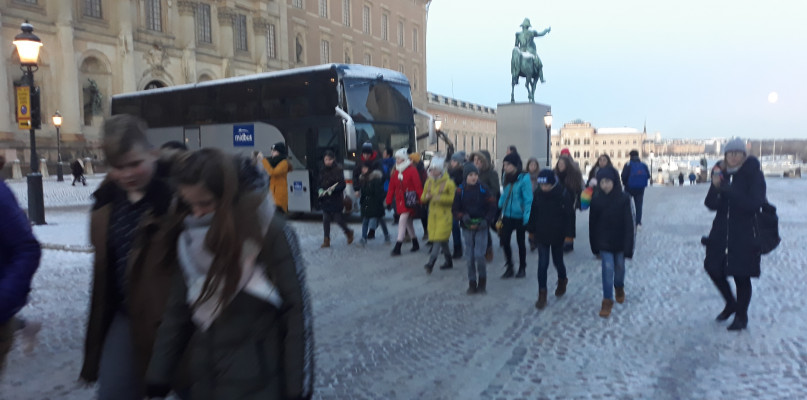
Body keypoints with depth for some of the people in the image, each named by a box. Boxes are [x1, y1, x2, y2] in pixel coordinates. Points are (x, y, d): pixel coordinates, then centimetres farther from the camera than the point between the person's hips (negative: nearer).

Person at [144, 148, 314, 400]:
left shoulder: (269, 231, -15)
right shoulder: (189, 237, 0)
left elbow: (297, 310, -13)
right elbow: (177, 310, 6)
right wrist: (158, 378, 6)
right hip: (203, 380, 5)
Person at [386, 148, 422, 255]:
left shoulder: (412, 170, -9)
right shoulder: (395, 171, 9)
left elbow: (418, 186, -9)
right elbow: (392, 187, 11)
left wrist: (420, 200, -10)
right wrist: (389, 201, 9)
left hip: (409, 200, -6)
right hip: (399, 200, 7)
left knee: (402, 220, -14)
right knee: (408, 221, 15)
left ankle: (398, 247, -13)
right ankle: (415, 243, 30)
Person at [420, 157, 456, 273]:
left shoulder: (449, 183, -8)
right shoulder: (429, 182, 9)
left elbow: (454, 198, -12)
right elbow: (423, 199, 14)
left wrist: (440, 198, -23)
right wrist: (427, 197, -9)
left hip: (444, 215, -6)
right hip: (433, 214, 6)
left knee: (439, 238, -12)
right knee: (443, 240, 12)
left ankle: (431, 262, -16)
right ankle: (449, 261, 26)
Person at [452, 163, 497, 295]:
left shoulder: (483, 189, -4)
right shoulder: (460, 191, -1)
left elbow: (492, 207, -2)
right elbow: (455, 209, 3)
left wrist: (486, 221, -14)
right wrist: (463, 216, -16)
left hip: (481, 227, -2)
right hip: (467, 229, 2)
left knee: (479, 255, -11)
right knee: (470, 257, 6)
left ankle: (482, 281, 11)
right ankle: (472, 283, 19)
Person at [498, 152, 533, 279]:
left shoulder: (524, 178, -16)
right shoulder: (507, 178, 3)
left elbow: (528, 199, -16)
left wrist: (526, 217, -19)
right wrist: (499, 208, 5)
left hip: (519, 216, -5)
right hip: (507, 215, 5)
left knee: (520, 242, 10)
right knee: (505, 240, -1)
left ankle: (522, 268, 27)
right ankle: (509, 267, 16)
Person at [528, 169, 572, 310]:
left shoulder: (563, 194, -15)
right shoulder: (538, 194, -5)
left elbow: (569, 215, -11)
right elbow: (533, 213, 5)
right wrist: (532, 230, 5)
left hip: (557, 236, -2)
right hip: (541, 235, 2)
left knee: (557, 261, 15)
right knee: (542, 264, 0)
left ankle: (562, 280, 46)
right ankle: (542, 294, 7)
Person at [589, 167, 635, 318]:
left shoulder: (624, 198, -15)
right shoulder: (596, 199, -10)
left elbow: (629, 223, -13)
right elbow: (592, 223, -2)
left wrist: (628, 246, -14)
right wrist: (595, 245, 2)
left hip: (619, 240, 0)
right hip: (604, 241, 0)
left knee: (619, 267, 17)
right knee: (608, 268, -4)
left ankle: (619, 288, 47)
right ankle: (607, 300, 9)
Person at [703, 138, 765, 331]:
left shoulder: (754, 175, -8)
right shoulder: (722, 174, 4)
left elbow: (754, 204, -19)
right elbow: (711, 205, 0)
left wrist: (729, 190, -26)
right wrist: (715, 187, -19)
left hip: (745, 234, -5)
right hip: (721, 231, 5)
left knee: (741, 275, 1)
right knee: (712, 266, 7)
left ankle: (741, 316, 20)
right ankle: (731, 303, 32)